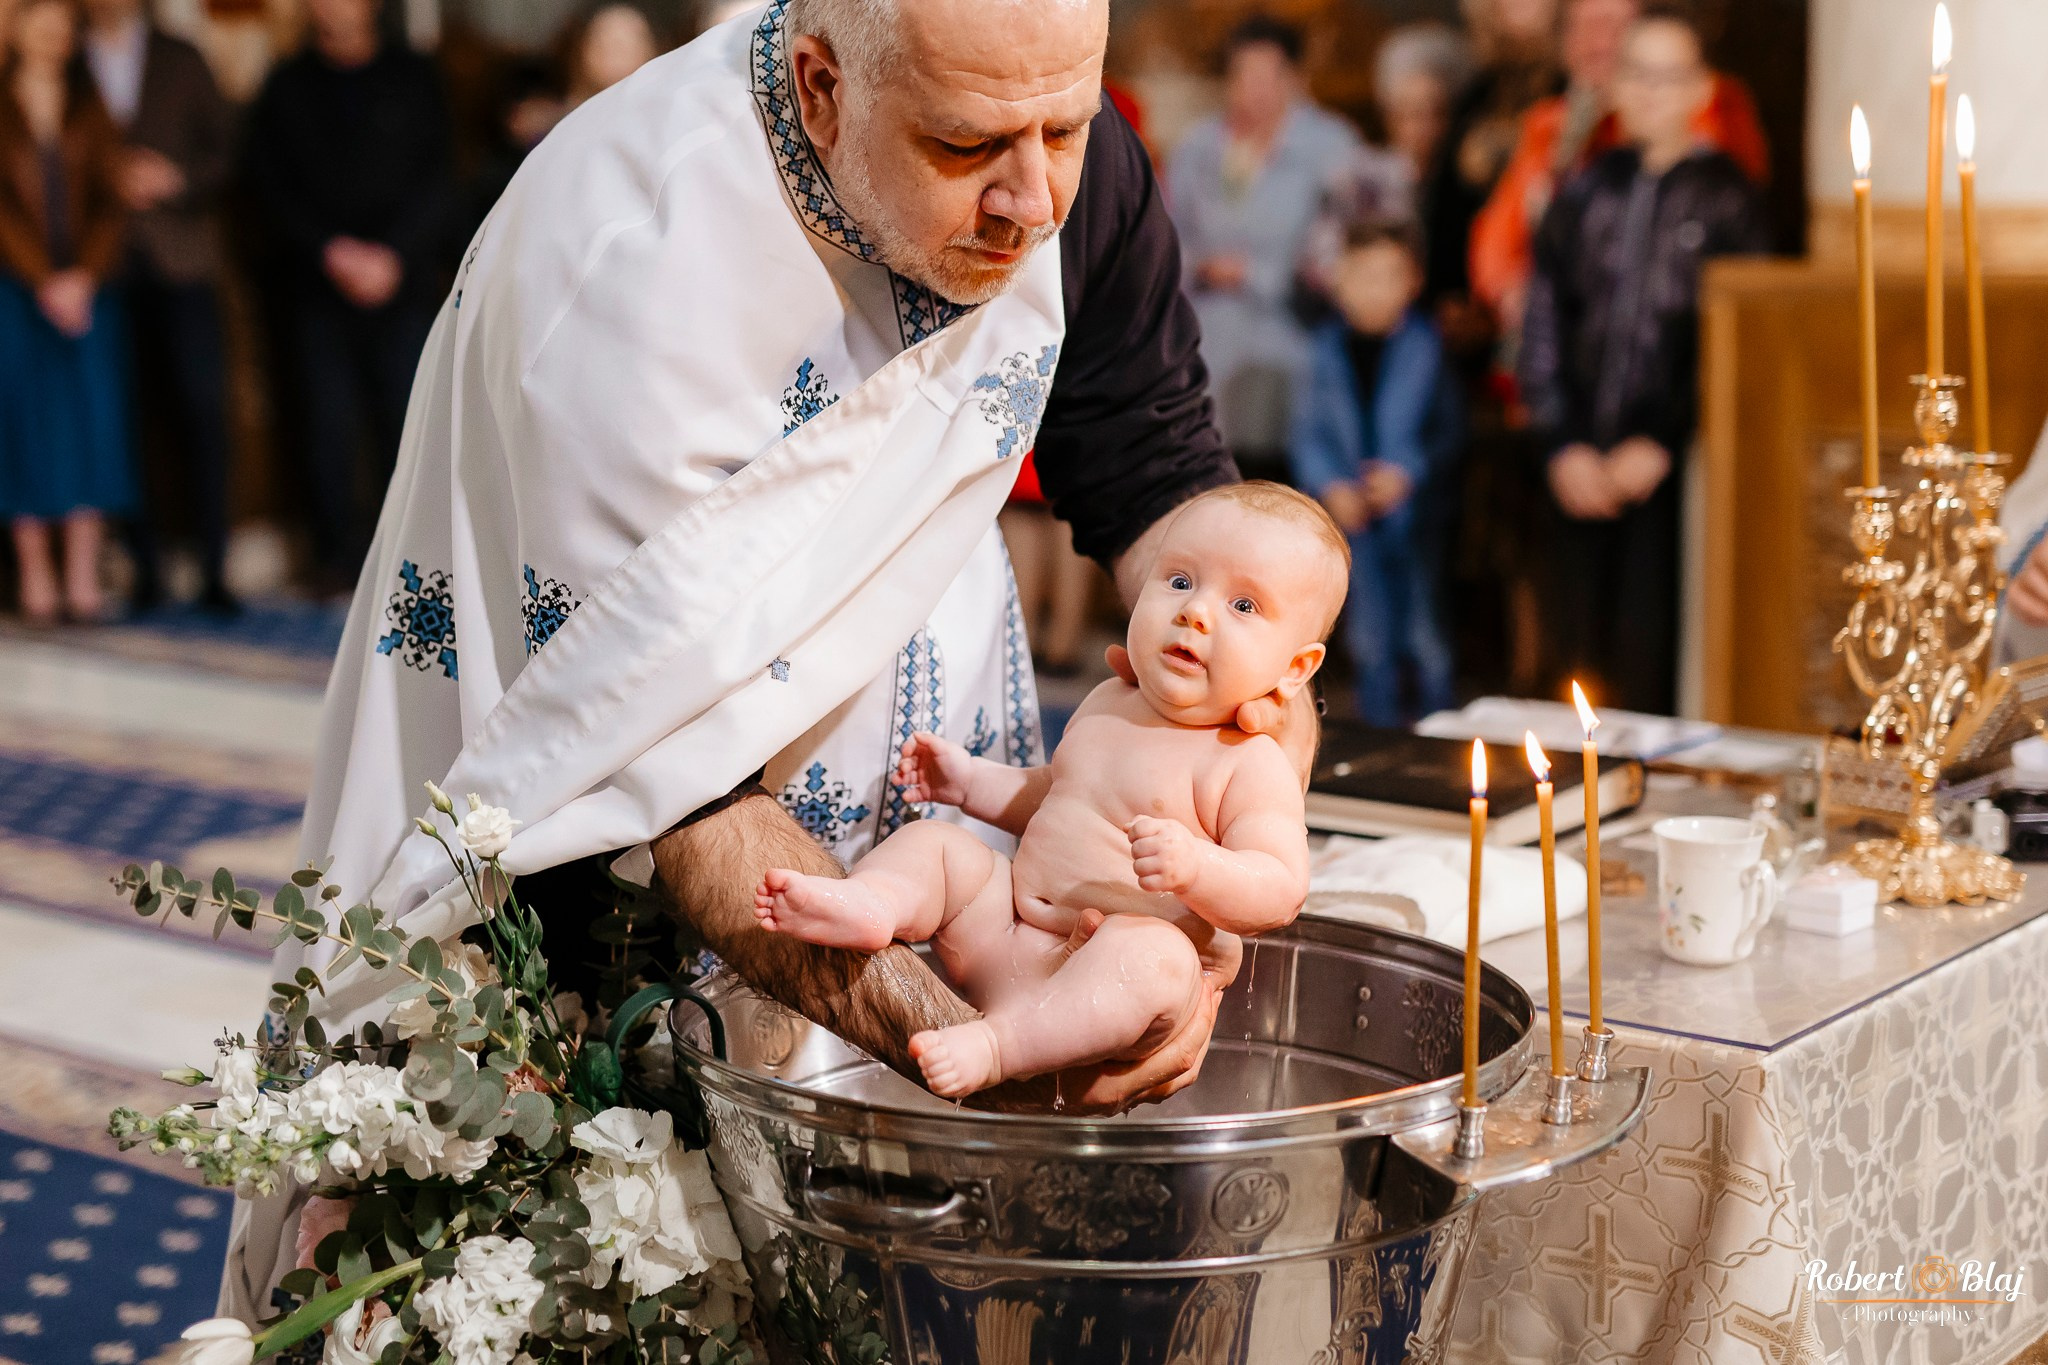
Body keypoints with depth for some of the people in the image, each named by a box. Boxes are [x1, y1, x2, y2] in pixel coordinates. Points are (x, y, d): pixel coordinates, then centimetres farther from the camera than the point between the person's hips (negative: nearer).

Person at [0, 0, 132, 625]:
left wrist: (86, 276, -9)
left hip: (86, 286, 2)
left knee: (91, 422, -3)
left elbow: (110, 199, 5)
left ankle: (84, 579, -1)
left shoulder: (90, 111, 11)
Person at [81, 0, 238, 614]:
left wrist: (176, 181, -7)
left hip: (180, 261, 0)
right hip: (108, 267, 0)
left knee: (201, 407, -7)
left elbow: (224, 145, 10)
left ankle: (213, 570, -3)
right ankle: (145, 569, 5)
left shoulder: (180, 61, 13)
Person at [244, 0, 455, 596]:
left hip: (402, 279, -1)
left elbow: (437, 180, 3)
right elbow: (272, 186, 5)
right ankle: (338, 554, 6)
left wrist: (392, 255, -9)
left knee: (404, 417, -5)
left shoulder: (413, 78, 8)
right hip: (318, 283, 1)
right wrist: (331, 251, -8)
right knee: (329, 421, -3)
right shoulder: (286, 87, 11)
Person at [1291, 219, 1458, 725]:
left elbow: (1446, 427, -4)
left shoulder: (1425, 344, -5)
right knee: (1369, 634, 11)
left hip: (1414, 507, -2)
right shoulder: (1329, 346, 2)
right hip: (1352, 510, 3)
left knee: (1424, 631, 1)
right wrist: (1331, 485, -10)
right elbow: (1309, 431, 4)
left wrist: (1408, 471, -17)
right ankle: (1379, 730, 24)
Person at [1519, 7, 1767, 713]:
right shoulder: (1587, 192, 13)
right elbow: (1544, 321, 11)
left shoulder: (1724, 197, 0)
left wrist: (1661, 445, -10)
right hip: (1584, 469, 4)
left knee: (1652, 659, -8)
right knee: (1581, 647, 6)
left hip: (1671, 468, -4)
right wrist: (1563, 444, 2)